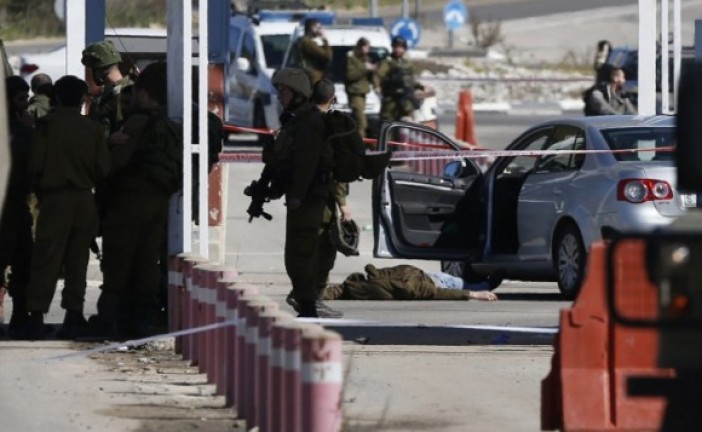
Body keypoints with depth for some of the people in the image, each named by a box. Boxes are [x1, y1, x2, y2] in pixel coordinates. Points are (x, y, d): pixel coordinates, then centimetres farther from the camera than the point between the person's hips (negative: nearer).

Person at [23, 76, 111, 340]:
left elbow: (36, 165, -9)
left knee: (45, 259, -1)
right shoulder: (93, 129, 1)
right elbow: (103, 168, -1)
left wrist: (39, 191, 8)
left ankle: (36, 317, -8)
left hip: (54, 198, -2)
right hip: (84, 199, 2)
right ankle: (73, 316, 6)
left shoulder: (46, 125, -6)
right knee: (77, 261, 9)